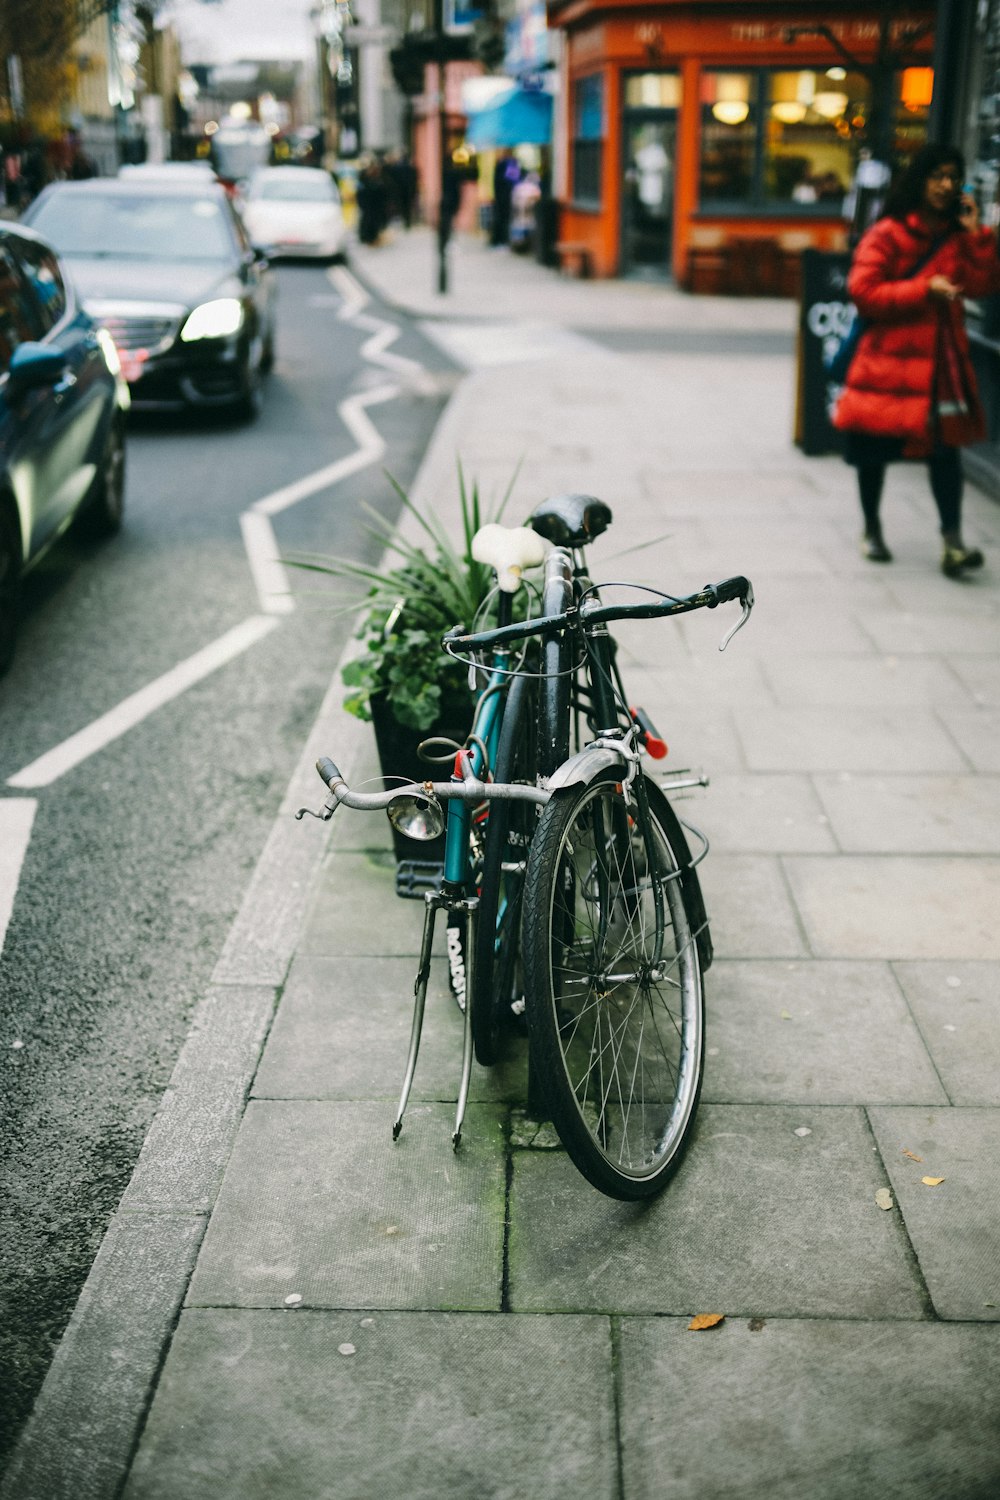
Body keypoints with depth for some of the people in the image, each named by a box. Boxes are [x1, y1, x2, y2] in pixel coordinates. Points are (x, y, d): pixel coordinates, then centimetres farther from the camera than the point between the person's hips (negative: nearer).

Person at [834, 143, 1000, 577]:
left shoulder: (958, 236, 11)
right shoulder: (886, 233, -4)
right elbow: (863, 291, -12)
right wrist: (924, 289, -17)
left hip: (941, 360, 3)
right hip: (888, 357, -3)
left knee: (946, 444, -10)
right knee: (874, 447, 8)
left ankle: (952, 541, -14)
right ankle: (871, 529, 28)